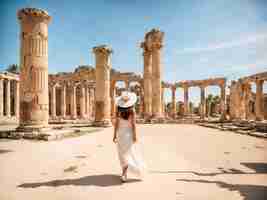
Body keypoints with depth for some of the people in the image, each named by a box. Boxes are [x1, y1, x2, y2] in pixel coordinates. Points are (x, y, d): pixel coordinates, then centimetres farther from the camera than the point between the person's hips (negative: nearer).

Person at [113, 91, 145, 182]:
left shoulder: (118, 110, -5)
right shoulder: (132, 110, -12)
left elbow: (116, 123, -4)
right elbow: (133, 124, -13)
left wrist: (115, 135, 3)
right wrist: (135, 135, -8)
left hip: (120, 133, 3)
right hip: (129, 133, -3)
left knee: (123, 154, 16)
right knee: (130, 153, 6)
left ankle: (124, 173, 30)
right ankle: (123, 174, -7)